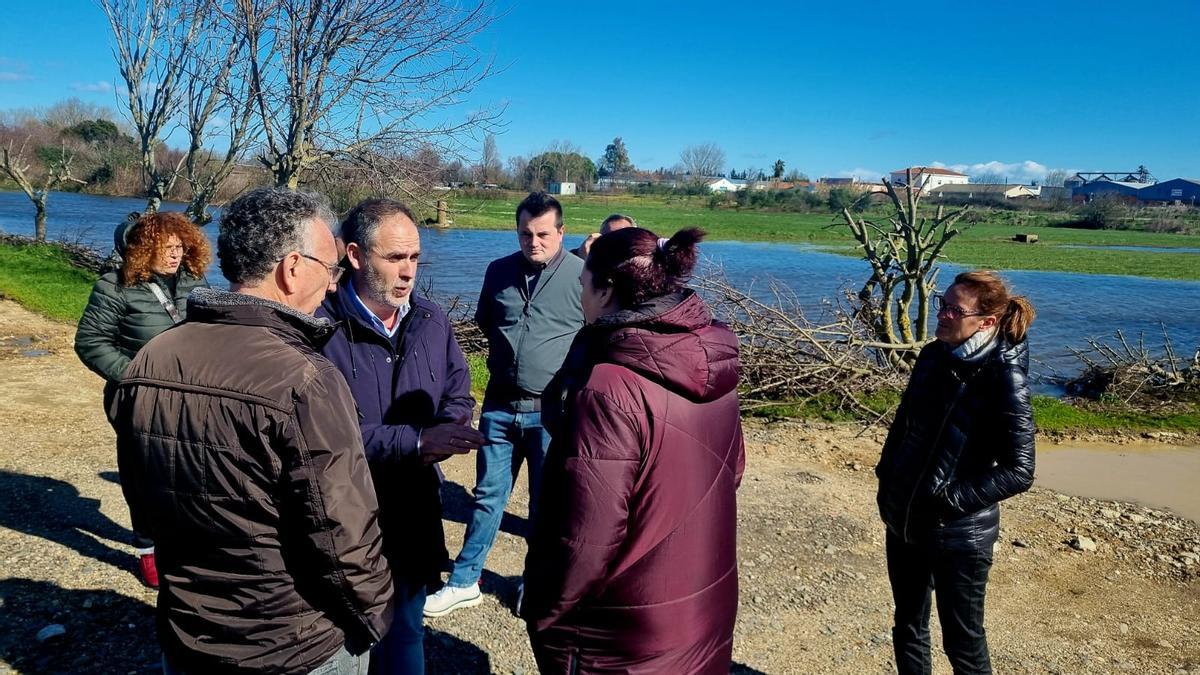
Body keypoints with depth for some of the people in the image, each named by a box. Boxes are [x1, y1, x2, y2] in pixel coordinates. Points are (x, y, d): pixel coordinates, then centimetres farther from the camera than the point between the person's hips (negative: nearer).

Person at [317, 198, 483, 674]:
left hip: (413, 516, 5)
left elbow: (458, 394, 10)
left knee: (405, 633, 23)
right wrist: (416, 439, -27)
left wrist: (443, 436, -11)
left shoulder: (430, 321, 2)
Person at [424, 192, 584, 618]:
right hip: (499, 406, 3)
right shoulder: (499, 271, 5)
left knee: (546, 503, 12)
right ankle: (464, 582, 26)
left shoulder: (582, 275, -8)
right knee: (487, 495, 13)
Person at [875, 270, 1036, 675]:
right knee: (908, 626, 20)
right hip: (903, 520, 6)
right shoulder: (934, 356, -1)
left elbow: (1019, 472, -18)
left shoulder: (1004, 379, -19)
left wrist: (950, 499, -20)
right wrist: (886, 477, 6)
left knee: (962, 642, 12)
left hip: (958, 534, -6)